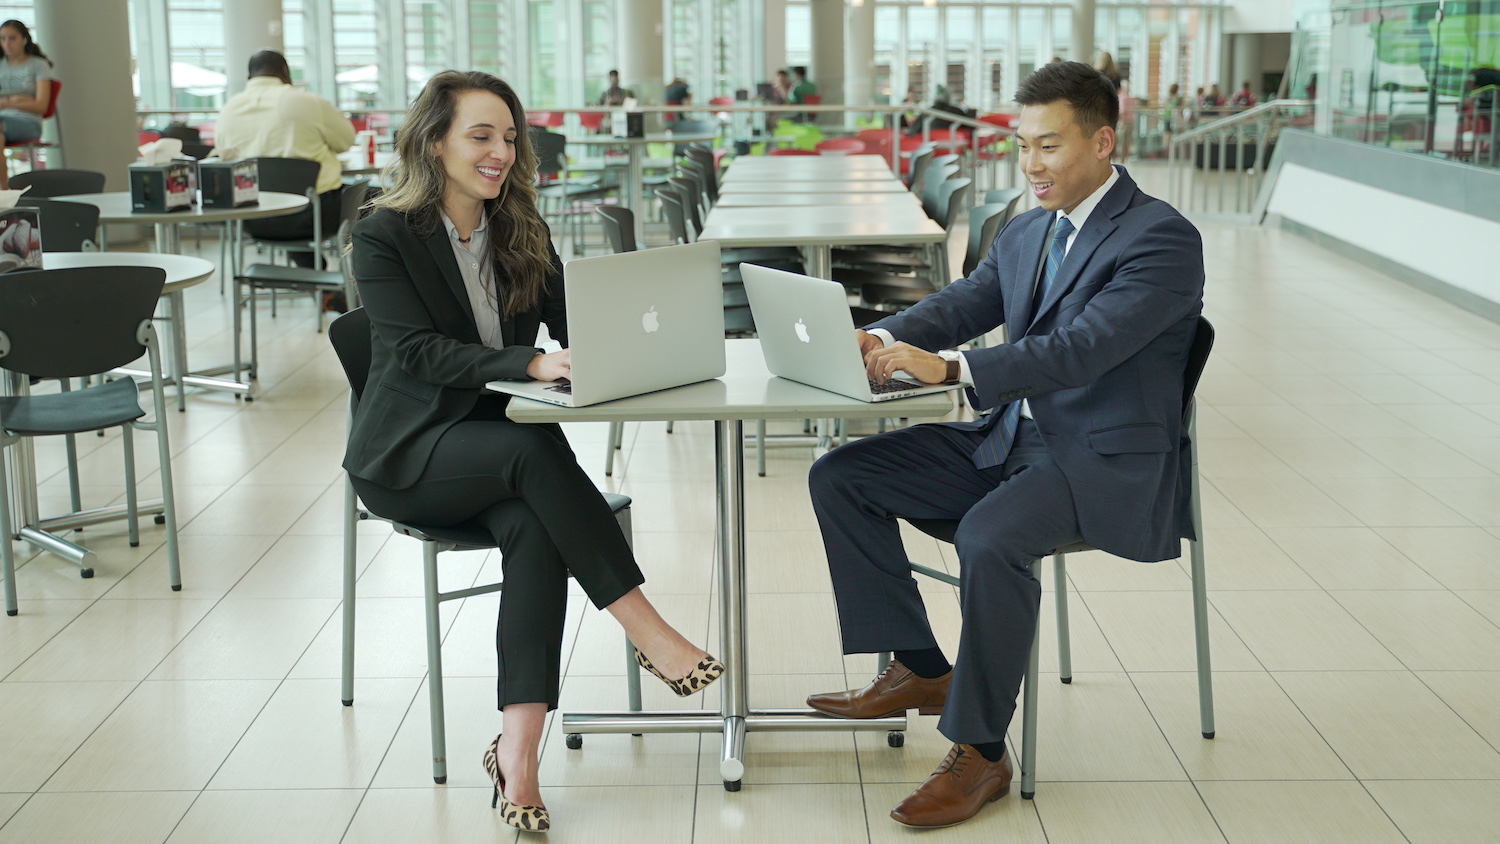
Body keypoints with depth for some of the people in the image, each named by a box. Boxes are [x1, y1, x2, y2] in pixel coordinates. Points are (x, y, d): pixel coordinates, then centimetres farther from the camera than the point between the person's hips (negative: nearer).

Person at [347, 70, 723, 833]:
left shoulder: (522, 231, 10)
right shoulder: (385, 235, -7)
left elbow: (571, 326, 5)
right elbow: (418, 350, -20)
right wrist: (531, 363, -33)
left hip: (502, 444, 4)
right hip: (408, 454, -4)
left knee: (533, 526, -30)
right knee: (536, 450, -34)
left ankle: (517, 750, -37)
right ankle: (650, 635, -29)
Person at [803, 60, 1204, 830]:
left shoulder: (1163, 240, -14)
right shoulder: (1025, 234, 14)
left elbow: (1081, 350, -26)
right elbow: (959, 306, 9)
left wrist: (949, 368, -35)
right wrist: (885, 338, -14)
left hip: (1108, 463, -8)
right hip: (1011, 440, 9)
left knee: (989, 537, -37)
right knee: (839, 476, -1)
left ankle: (980, 751, -18)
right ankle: (917, 669, 8)